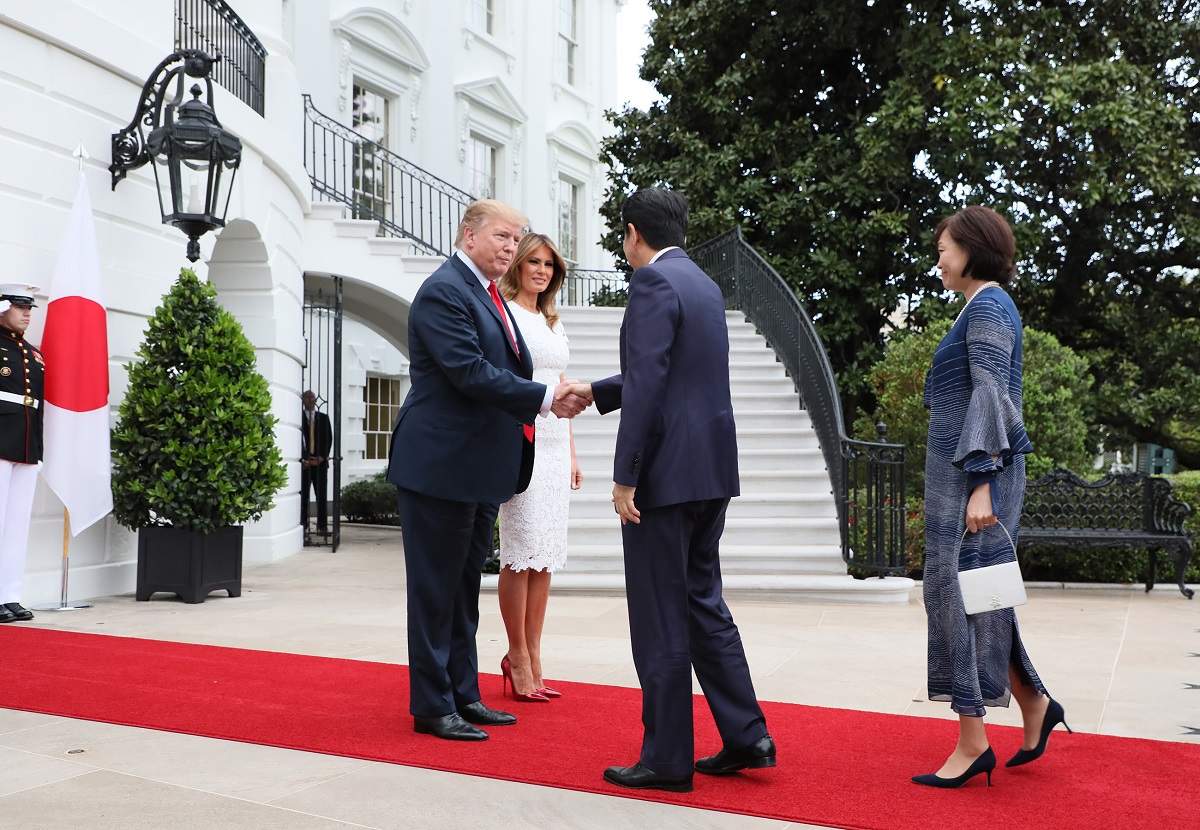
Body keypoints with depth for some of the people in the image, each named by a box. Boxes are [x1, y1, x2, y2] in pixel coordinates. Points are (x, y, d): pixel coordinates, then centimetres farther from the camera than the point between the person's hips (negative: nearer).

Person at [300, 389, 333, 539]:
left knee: (322, 494, -1)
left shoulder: (323, 418, 13)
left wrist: (322, 457, -4)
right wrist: (303, 459, -9)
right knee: (303, 494, -2)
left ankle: (322, 525, 1)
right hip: (304, 462, -2)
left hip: (320, 461, 2)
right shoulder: (298, 417, 4)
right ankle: (303, 525, 1)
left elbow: (329, 438, 9)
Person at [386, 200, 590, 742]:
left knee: (464, 586, 16)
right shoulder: (443, 291, -14)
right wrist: (545, 398, -21)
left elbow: (508, 368, 17)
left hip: (478, 470, 10)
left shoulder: (488, 294, 17)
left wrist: (555, 395, 0)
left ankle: (463, 696, 27)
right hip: (441, 467, -10)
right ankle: (432, 707, 10)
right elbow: (471, 372, -23)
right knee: (435, 589, 1)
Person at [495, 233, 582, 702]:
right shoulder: (503, 314, -3)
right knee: (521, 552, -6)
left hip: (555, 444, 7)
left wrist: (571, 452, 18)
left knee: (546, 555, 7)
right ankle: (519, 659, 3)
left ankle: (531, 658, 13)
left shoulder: (553, 323, 20)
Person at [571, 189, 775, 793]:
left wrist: (625, 476, -17)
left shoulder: (653, 281, -11)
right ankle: (746, 736, 19)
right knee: (703, 601, 17)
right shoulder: (704, 285, 17)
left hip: (666, 472, -9)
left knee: (660, 619, 0)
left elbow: (648, 384, -19)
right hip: (712, 470, 9)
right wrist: (594, 392, 33)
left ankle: (666, 760, 9)